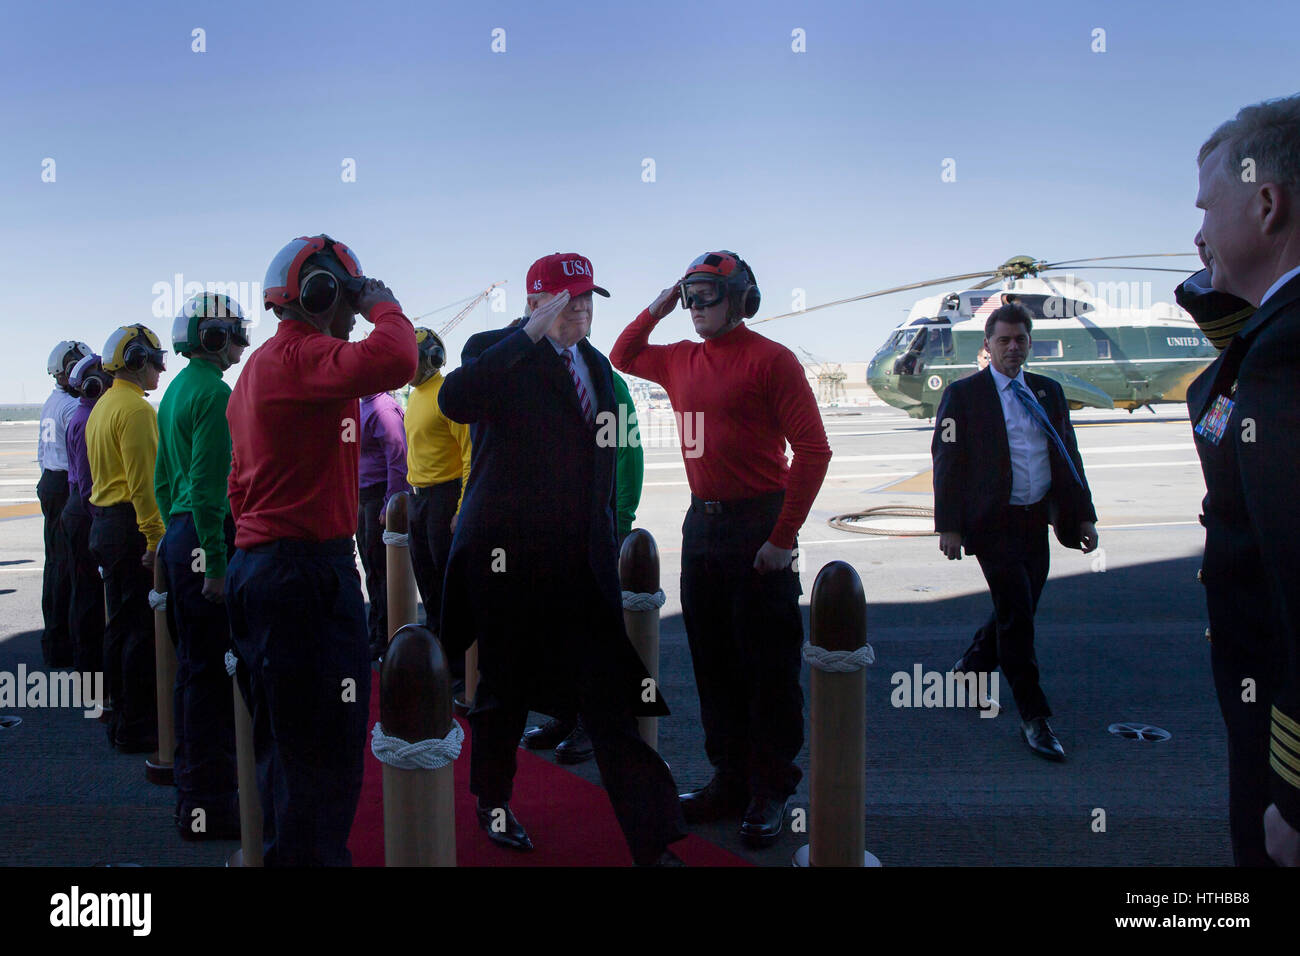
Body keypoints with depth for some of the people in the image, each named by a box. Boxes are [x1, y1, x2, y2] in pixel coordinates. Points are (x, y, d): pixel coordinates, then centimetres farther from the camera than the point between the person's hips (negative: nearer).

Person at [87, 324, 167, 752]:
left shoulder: (103, 406, 17)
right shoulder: (135, 408, -15)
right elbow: (143, 481, -21)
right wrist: (155, 537, -22)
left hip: (104, 521, 10)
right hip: (132, 526, -10)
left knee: (120, 625, 15)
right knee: (143, 629, -5)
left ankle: (122, 720, 24)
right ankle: (137, 729, 0)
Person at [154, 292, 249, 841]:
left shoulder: (175, 390, 16)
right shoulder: (213, 392, -14)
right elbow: (207, 485, -21)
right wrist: (215, 564, -21)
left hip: (178, 535, 10)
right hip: (207, 539, -10)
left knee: (193, 666, 18)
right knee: (212, 671, -4)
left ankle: (193, 780, 31)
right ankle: (207, 805, 3)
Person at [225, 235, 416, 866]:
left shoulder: (259, 365, 19)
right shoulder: (299, 356, -14)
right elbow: (394, 361, -32)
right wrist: (384, 305, -11)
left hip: (260, 566, 11)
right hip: (306, 571, -11)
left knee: (286, 746, 20)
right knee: (323, 753, -4)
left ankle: (282, 851, 32)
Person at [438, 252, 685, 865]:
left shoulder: (596, 364, 13)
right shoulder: (497, 352, -5)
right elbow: (454, 402, -27)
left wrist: (607, 533, 18)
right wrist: (531, 334, -27)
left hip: (582, 560, 4)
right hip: (507, 554, -4)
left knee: (609, 699, 0)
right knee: (505, 686, 13)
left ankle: (652, 842, 4)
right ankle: (493, 802, 37)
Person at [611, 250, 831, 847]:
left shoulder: (770, 360, -9)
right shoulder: (682, 361, 11)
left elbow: (813, 450, -14)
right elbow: (624, 356, 31)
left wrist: (783, 537, -17)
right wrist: (655, 310, 13)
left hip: (758, 526, -7)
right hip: (701, 524, 7)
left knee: (769, 668, 2)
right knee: (713, 663, 12)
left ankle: (770, 794, 16)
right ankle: (730, 782, 26)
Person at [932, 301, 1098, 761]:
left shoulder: (1048, 392, 13)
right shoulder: (963, 394, -2)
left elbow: (1068, 456, 15)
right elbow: (947, 461, -5)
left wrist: (1083, 515, 9)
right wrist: (949, 525, -11)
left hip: (1036, 522, 6)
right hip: (994, 523, -5)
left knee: (1017, 613, 13)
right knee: (1017, 615, -7)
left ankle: (968, 670, 37)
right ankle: (1034, 718, 3)